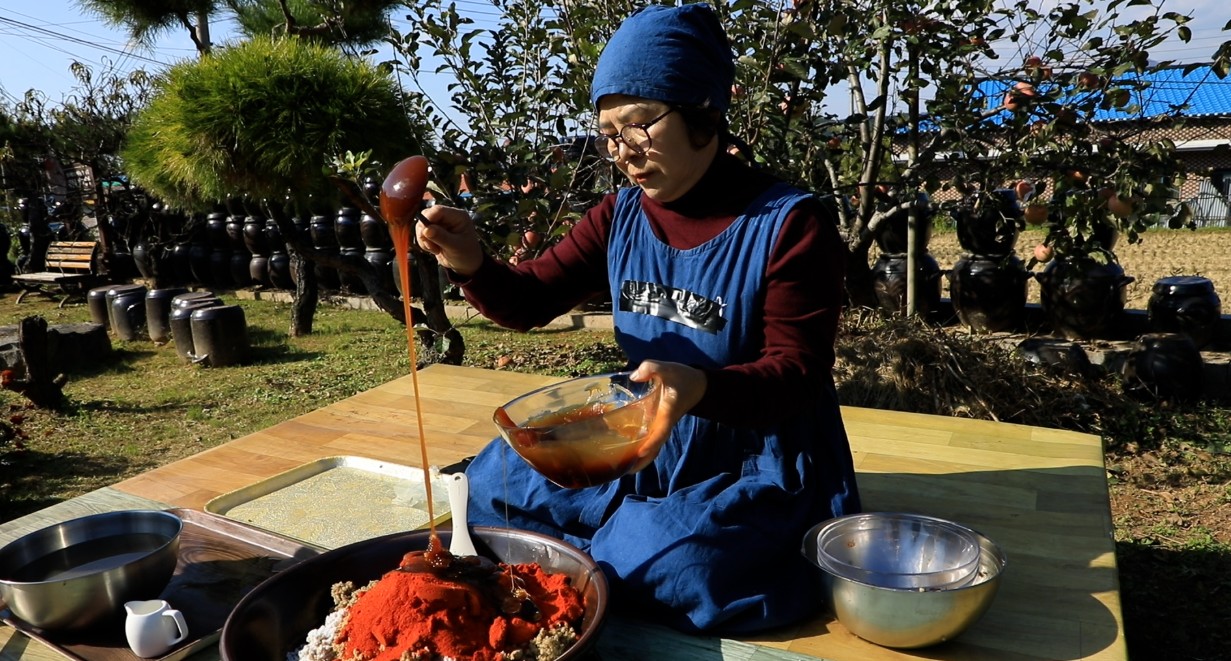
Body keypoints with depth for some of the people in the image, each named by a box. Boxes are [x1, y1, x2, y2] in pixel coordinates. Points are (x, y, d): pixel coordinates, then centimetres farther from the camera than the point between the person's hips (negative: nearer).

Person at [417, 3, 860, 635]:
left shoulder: (790, 223, -16)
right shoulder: (619, 217, 1)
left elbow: (797, 372, -20)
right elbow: (530, 299, 0)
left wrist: (701, 388, -41)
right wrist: (471, 263, -23)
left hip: (758, 466, -5)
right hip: (648, 445, 6)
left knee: (669, 569, -30)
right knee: (494, 483, 2)